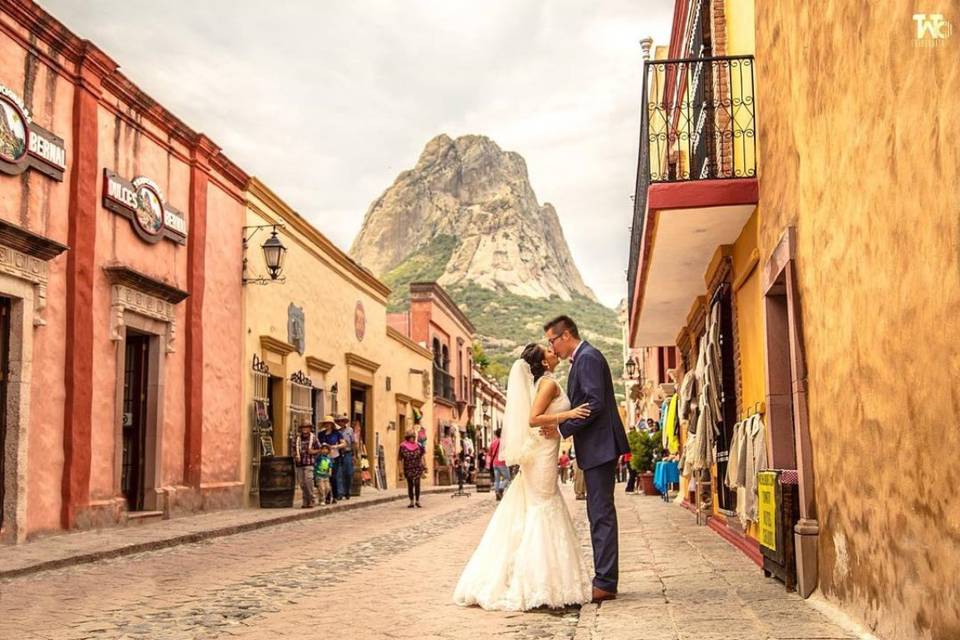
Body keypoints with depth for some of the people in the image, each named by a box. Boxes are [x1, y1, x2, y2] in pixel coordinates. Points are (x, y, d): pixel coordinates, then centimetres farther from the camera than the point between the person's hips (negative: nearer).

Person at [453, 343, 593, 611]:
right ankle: (537, 584, -2)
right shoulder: (549, 383, -12)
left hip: (537, 454, 9)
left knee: (528, 512, 11)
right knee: (542, 511, -5)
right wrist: (568, 414, -26)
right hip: (543, 453, -9)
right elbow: (533, 419, -22)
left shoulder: (542, 383, 15)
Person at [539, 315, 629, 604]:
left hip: (600, 446, -11)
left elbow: (595, 404, -21)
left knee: (602, 513, -8)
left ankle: (605, 583, -4)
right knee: (599, 513, 12)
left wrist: (562, 429, -17)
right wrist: (560, 424, 10)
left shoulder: (587, 358, -13)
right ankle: (604, 579, 17)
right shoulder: (583, 358, 19)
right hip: (597, 448, 11)